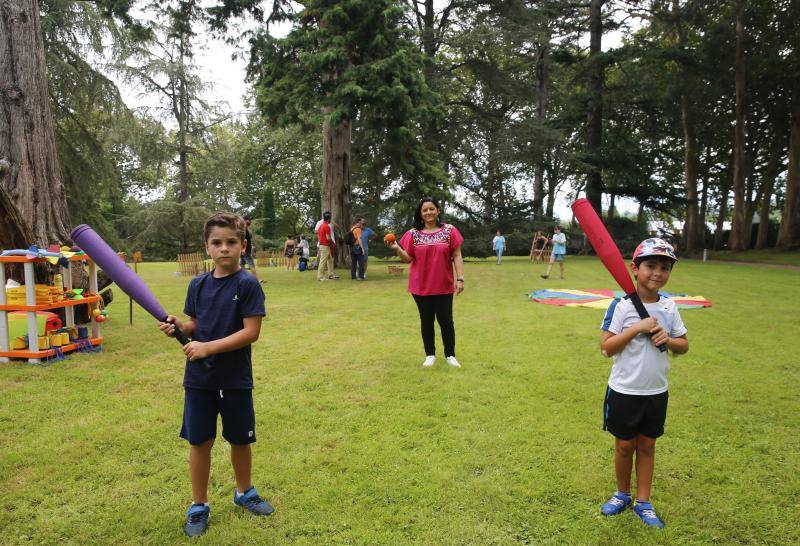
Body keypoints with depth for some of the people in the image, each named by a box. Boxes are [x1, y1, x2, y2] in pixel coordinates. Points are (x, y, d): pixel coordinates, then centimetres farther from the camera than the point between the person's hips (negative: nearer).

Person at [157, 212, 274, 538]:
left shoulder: (247, 285, -12)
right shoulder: (198, 285, 3)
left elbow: (251, 332, -17)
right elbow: (195, 325, 11)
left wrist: (208, 347, -22)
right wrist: (178, 326, -11)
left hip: (235, 379, -3)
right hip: (198, 378, 3)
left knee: (240, 439, 13)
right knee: (199, 441, 10)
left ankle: (244, 492, 39)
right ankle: (199, 507, 28)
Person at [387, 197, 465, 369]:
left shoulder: (449, 230, -1)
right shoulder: (413, 234, 1)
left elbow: (456, 256, -2)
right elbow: (408, 259, 1)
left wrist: (460, 278, -9)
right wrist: (397, 248, -17)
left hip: (444, 286, -1)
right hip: (421, 286, 1)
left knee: (446, 320, 4)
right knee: (426, 321, 10)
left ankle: (450, 355, 19)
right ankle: (430, 354, 24)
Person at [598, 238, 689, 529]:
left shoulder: (669, 306, 0)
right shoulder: (621, 305, -14)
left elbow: (684, 345, 8)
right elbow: (606, 347, -16)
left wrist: (668, 339, -14)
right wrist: (637, 328, -25)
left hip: (657, 392, 3)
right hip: (625, 391, -3)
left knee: (647, 446, 15)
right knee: (624, 446, 12)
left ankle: (643, 502, 29)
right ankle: (622, 494, 34)